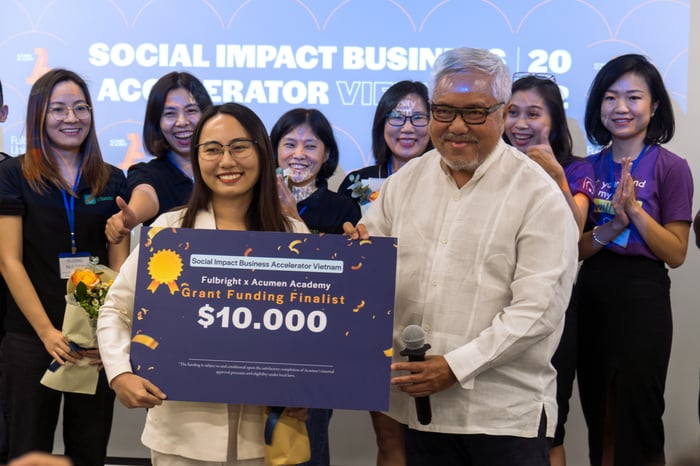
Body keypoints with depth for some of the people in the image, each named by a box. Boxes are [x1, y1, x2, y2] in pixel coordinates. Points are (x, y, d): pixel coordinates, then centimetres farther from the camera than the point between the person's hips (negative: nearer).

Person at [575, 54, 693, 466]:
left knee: (637, 420, 5)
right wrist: (614, 225, -15)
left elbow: (676, 254, -10)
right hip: (590, 297, 4)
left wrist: (635, 209, -21)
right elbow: (575, 248, 2)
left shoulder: (671, 168, -7)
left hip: (642, 298, -4)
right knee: (599, 418, 14)